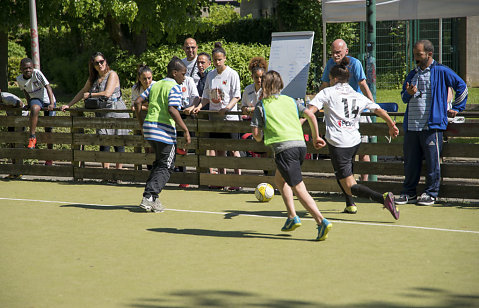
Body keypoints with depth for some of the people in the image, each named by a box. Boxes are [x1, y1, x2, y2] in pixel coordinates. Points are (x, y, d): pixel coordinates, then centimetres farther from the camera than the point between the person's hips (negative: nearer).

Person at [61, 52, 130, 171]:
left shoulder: (112, 75, -5)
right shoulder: (93, 78, 16)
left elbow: (107, 93, -16)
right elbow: (83, 92, 25)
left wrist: (90, 95, -3)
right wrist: (68, 105, 22)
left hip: (116, 113, -5)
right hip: (102, 114, 5)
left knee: (118, 144, -1)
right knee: (103, 143, -3)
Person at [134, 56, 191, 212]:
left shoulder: (155, 85, 15)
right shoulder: (174, 87, -7)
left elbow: (138, 102, 11)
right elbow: (172, 110, -20)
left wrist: (141, 122, 21)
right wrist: (186, 130, -18)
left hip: (149, 128, 8)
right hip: (164, 130, -7)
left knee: (159, 163, 22)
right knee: (166, 167, 2)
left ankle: (152, 197, 17)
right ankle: (149, 197, -9)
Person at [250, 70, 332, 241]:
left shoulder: (261, 106, 7)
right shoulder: (290, 100, 19)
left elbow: (256, 134, 3)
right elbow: (311, 115, 11)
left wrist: (262, 138, 26)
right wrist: (316, 137, 21)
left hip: (284, 148, -6)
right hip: (301, 144, 6)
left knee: (299, 188, -7)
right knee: (279, 179, 26)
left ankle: (322, 221, -22)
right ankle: (292, 217, 18)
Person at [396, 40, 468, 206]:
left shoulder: (441, 72, -1)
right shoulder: (412, 74, 17)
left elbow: (462, 86, 4)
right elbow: (403, 97, 23)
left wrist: (456, 109, 6)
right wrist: (409, 93, -1)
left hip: (432, 125, -5)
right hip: (411, 126, 6)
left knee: (432, 161, -2)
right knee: (410, 161, 7)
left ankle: (431, 193, 8)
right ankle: (409, 192, 16)